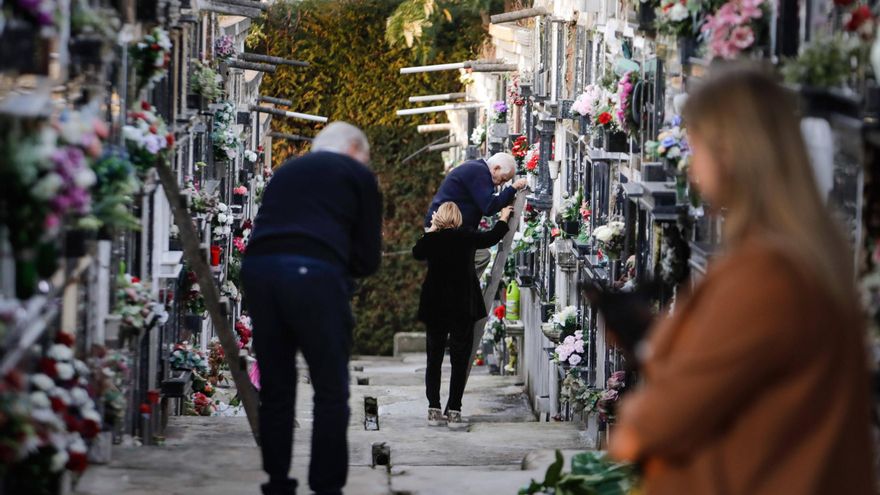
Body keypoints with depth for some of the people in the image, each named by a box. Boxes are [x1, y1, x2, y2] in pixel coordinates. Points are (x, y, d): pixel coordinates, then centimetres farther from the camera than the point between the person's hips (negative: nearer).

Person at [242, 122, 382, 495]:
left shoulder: (287, 170, 30)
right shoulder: (358, 175, 16)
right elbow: (368, 258, 12)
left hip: (258, 267, 5)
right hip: (314, 274, -5)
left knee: (275, 389, 14)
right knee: (331, 391, 4)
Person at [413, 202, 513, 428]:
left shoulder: (432, 240, -5)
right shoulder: (467, 238, -7)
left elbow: (417, 253, 17)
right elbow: (492, 237, 12)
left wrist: (431, 229, 23)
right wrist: (504, 218, 30)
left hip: (435, 309, 2)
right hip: (463, 309, -2)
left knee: (434, 359, 10)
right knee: (459, 361, 2)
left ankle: (434, 410, 7)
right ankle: (454, 411, -2)